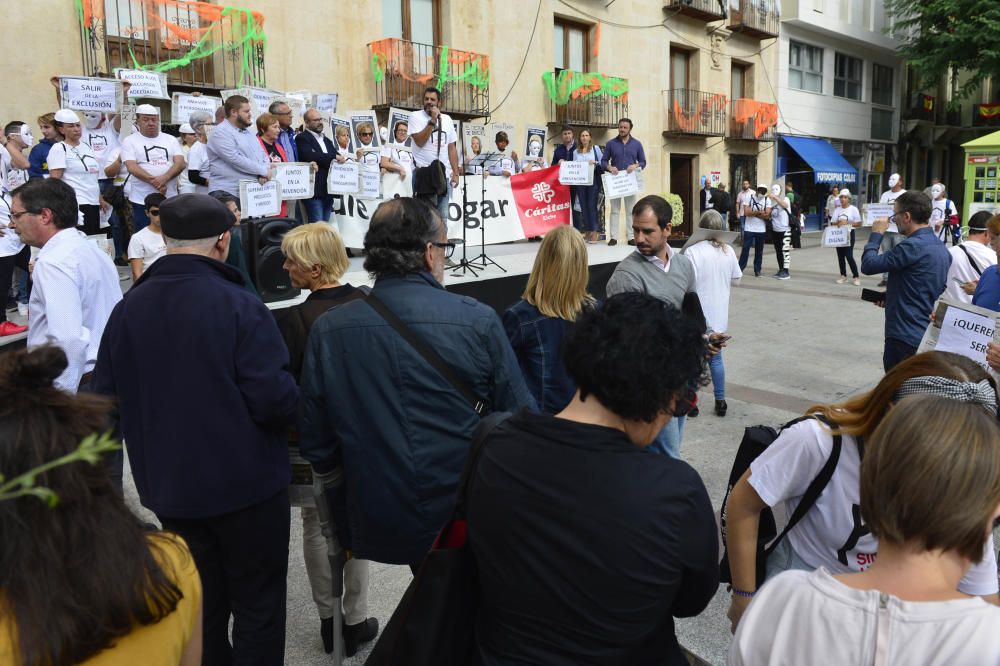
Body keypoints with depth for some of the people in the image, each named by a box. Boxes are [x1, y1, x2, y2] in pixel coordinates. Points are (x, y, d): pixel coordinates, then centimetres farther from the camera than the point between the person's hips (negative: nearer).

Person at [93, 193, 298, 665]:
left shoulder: (127, 309, -4)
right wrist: (290, 404, -1)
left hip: (169, 486, 5)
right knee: (258, 606, 12)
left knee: (199, 604, 23)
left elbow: (105, 398, 1)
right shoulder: (239, 306, -20)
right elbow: (276, 400, -24)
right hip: (246, 483, -5)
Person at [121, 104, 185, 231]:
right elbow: (132, 167, -8)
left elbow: (181, 163, 0)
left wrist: (164, 178, -19)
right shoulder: (130, 141, 4)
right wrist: (155, 182, -21)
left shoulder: (170, 139, 12)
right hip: (142, 201, -2)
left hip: (170, 199, 2)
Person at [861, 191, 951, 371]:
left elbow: (868, 265, -17)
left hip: (905, 337, -9)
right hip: (930, 335, 9)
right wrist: (891, 297, 15)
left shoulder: (913, 246, -20)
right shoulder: (941, 249, 11)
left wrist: (876, 234, -3)